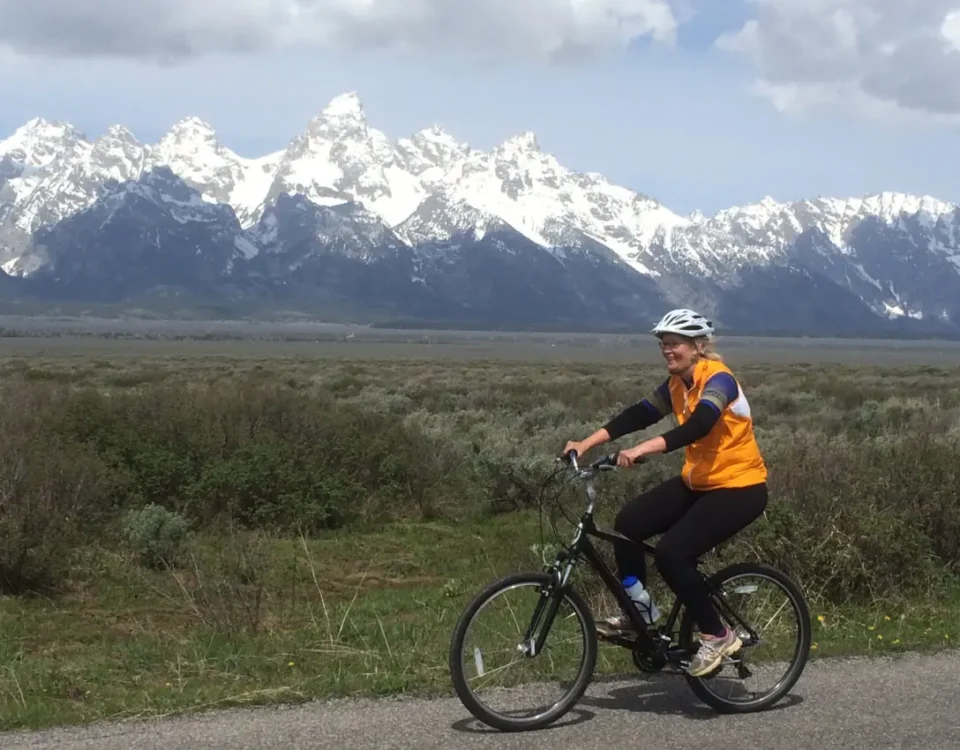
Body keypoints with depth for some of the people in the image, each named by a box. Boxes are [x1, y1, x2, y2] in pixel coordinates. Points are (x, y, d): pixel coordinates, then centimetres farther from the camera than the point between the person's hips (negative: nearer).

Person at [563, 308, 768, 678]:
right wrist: (586, 443, -9)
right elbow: (637, 415, 2)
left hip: (739, 488, -8)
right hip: (698, 483, 8)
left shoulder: (718, 379, -20)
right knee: (628, 522, -6)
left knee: (671, 553, -22)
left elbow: (698, 426, -37)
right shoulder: (676, 384, 5)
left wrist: (642, 450, -48)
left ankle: (718, 636, -4)